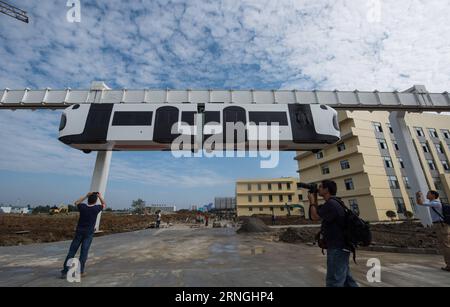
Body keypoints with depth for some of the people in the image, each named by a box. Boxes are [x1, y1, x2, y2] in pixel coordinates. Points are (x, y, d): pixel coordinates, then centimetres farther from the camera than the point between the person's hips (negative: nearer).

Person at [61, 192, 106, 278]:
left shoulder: (82, 207, -5)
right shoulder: (96, 208, -11)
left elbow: (76, 202, 19)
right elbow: (104, 205, 12)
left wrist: (86, 196, 14)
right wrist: (100, 196, 8)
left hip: (79, 231, 2)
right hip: (89, 233, -2)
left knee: (71, 252, 9)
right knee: (84, 252, 3)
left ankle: (65, 271, 12)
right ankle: (80, 271, 8)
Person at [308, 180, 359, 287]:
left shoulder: (331, 204, -21)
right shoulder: (333, 203, 12)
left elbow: (314, 216, -16)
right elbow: (317, 213, 18)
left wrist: (312, 201, -5)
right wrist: (315, 200, 9)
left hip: (337, 248, -10)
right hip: (340, 247, 10)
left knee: (334, 281, -3)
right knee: (347, 279, 20)